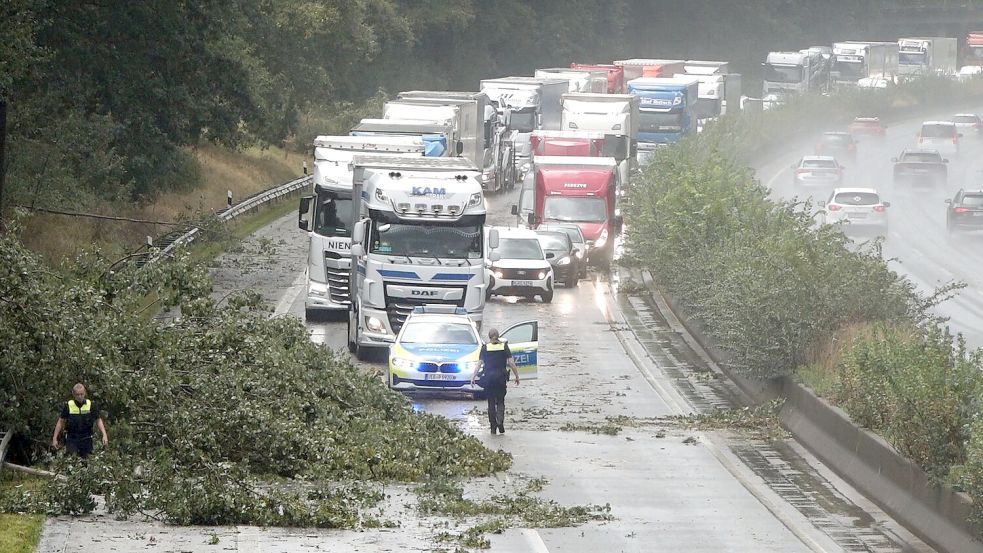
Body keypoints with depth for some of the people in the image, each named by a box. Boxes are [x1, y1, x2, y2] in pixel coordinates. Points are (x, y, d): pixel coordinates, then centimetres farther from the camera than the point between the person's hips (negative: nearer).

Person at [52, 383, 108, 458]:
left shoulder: (91, 405, -1)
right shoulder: (68, 406, -3)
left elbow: (98, 420, 4)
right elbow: (61, 422, 4)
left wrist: (104, 435, -7)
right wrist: (55, 439, 3)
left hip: (86, 440, 1)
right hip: (72, 440, -1)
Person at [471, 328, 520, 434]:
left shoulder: (485, 348, 0)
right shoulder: (504, 346, 1)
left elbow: (480, 363, -4)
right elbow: (511, 363, -3)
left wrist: (473, 377, -1)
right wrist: (516, 375, 4)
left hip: (489, 377, 0)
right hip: (501, 377, 0)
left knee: (491, 402, 8)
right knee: (500, 401, 9)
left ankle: (493, 426, 8)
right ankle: (500, 421, -16)